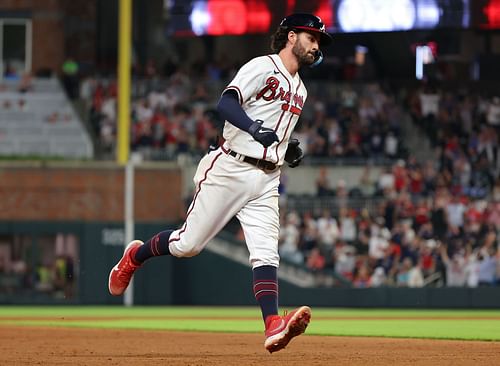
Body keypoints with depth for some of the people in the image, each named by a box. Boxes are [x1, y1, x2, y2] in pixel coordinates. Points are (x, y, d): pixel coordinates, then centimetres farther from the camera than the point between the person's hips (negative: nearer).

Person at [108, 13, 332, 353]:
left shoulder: (299, 89, 21)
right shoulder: (262, 67, -5)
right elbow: (226, 103, -20)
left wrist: (290, 148, 13)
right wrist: (254, 127, -37)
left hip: (266, 179, 6)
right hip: (231, 170, -6)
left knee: (266, 251, -12)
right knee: (188, 243, -1)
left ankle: (274, 326, -28)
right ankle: (135, 256, 28)